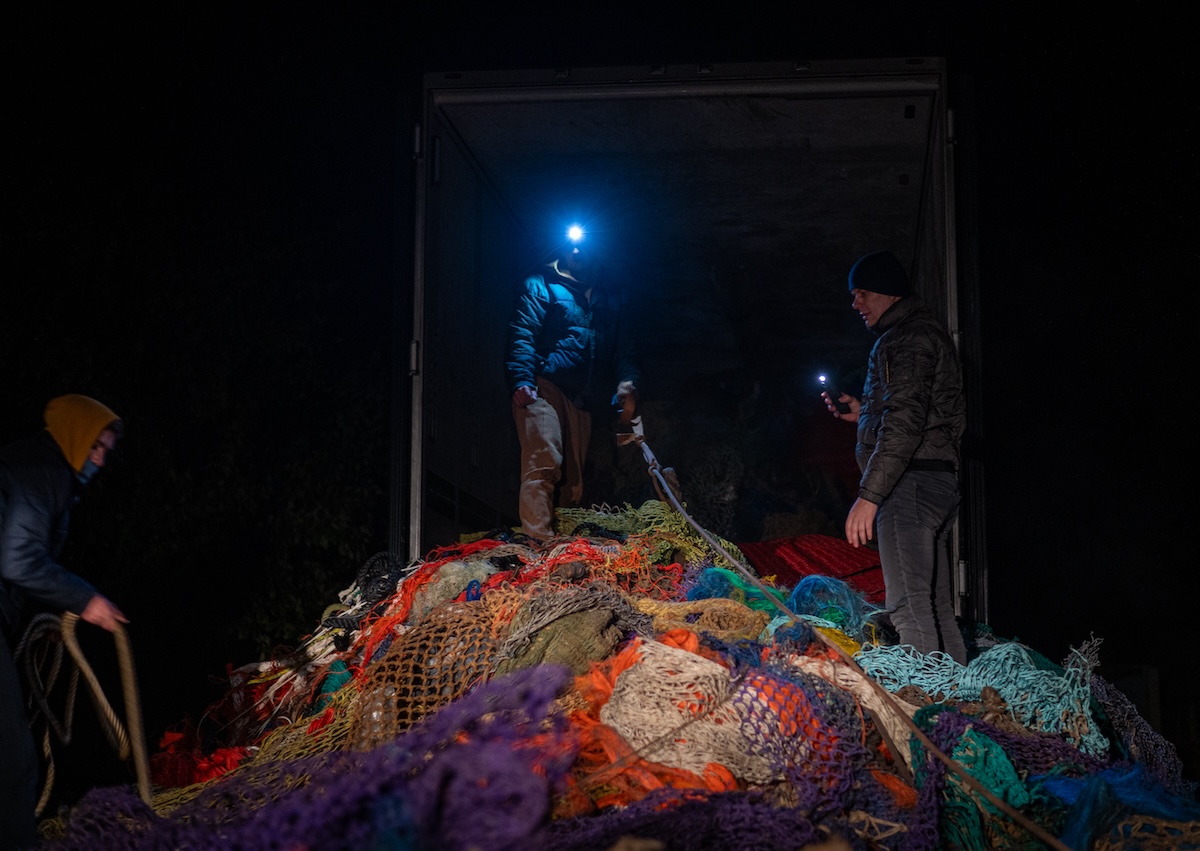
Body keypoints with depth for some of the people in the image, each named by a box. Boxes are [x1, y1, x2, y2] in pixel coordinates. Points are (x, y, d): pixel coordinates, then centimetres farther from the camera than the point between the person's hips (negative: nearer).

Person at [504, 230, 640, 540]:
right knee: (544, 462, -20)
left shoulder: (607, 299, 23)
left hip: (582, 398, 6)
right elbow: (521, 335, -5)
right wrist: (522, 381, -19)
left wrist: (626, 379, -1)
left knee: (574, 474, 8)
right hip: (545, 388, -6)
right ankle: (538, 540, -26)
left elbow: (622, 348, 21)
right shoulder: (540, 285, 7)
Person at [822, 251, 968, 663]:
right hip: (936, 480, 11)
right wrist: (864, 413, 22)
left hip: (911, 482, -11)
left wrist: (869, 494, -25)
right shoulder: (926, 333, 24)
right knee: (936, 608, 11)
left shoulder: (909, 336, -10)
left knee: (910, 607, -14)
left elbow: (906, 421, -21)